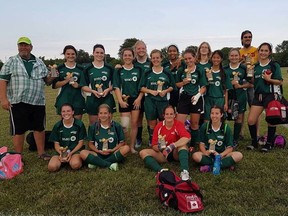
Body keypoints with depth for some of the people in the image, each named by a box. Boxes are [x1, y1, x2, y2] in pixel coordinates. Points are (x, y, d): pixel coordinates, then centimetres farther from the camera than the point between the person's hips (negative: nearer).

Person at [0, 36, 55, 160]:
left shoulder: (39, 63, 12)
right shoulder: (11, 62, 3)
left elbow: (47, 81, 15)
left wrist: (52, 77, -8)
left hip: (38, 102, 3)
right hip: (18, 103, -3)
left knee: (39, 128, 9)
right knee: (18, 130, 4)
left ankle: (41, 153, 23)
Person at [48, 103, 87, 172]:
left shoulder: (79, 124, -2)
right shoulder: (57, 126, 4)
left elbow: (81, 142, 0)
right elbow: (56, 144, 6)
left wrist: (71, 153, -14)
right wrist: (61, 153, -16)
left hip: (75, 151, -2)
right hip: (61, 151, 2)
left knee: (75, 165, -35)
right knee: (51, 167, -26)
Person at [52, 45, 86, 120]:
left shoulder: (81, 69, 9)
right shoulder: (60, 68, 6)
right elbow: (55, 85, 0)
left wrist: (78, 85, -8)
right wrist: (66, 80, -15)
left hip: (78, 100, 1)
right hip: (64, 100, -1)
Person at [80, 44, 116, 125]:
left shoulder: (109, 68, 6)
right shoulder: (88, 69, 3)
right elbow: (83, 86, 2)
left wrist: (108, 89, -12)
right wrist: (93, 91, -15)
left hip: (107, 99, 0)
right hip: (92, 99, 0)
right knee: (93, 124, 7)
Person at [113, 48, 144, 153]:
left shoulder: (138, 70, 6)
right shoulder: (118, 71, 4)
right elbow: (116, 87, 0)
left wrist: (139, 98, -7)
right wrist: (120, 101, -11)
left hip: (136, 100, 1)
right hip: (124, 100, -1)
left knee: (134, 123, 3)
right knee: (124, 126, -9)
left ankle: (132, 146, 15)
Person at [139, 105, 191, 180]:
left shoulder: (178, 124, -12)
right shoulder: (159, 126, -4)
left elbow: (187, 137, -33)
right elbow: (154, 146, -3)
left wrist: (171, 146, -42)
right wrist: (160, 147, -28)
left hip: (176, 153, -3)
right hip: (163, 154, 3)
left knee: (182, 144, -33)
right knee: (143, 152, -17)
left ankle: (185, 171, -48)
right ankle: (161, 171, -42)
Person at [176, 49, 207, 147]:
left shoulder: (199, 71, 0)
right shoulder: (181, 71, 6)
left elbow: (203, 87, -1)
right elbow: (177, 84, 13)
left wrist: (198, 95, -17)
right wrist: (183, 82, -8)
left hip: (196, 98, -1)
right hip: (184, 98, 1)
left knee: (194, 123, 9)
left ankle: (193, 145, 23)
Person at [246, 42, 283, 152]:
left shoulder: (274, 65, -3)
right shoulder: (256, 66, 11)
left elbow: (280, 82, -6)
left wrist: (269, 79, -19)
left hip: (271, 95, -4)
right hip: (258, 95, 4)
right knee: (251, 120, -4)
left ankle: (268, 143, 18)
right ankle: (254, 142, 15)